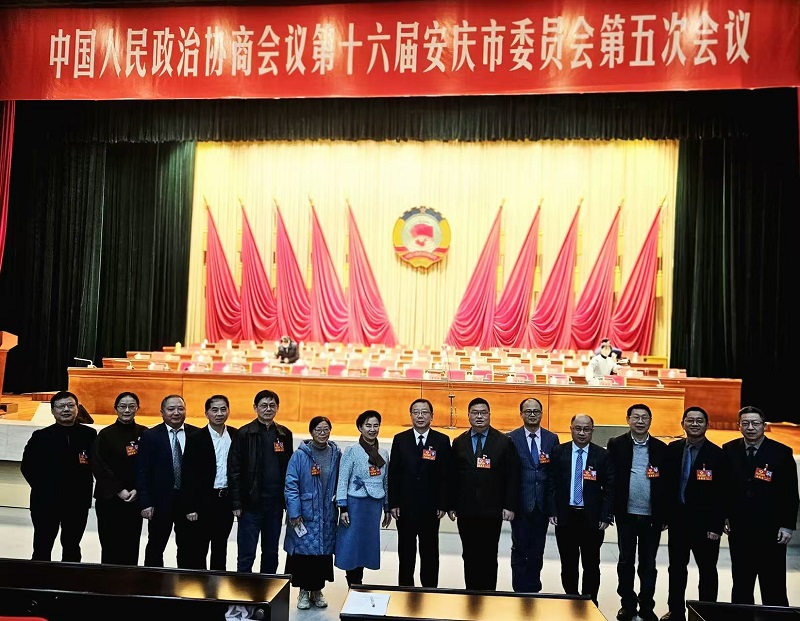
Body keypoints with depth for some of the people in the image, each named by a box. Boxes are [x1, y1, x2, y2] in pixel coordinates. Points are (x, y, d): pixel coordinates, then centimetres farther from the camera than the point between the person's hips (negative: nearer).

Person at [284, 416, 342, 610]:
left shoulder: (336, 454, 2)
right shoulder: (300, 455, -9)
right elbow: (291, 485, -10)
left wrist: (340, 506, 3)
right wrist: (294, 513, -13)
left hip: (327, 515, 3)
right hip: (305, 514, -3)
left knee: (324, 550, 10)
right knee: (304, 550, 3)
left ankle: (317, 590, 27)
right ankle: (303, 591, 22)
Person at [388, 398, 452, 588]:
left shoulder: (442, 441, -2)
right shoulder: (400, 440, 1)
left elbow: (446, 475, -1)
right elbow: (393, 474, 1)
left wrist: (443, 505, -6)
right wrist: (393, 504, -4)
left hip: (430, 507, -1)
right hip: (405, 506, 1)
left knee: (430, 552, 10)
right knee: (406, 552, 11)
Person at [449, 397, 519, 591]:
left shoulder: (504, 442, -1)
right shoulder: (459, 443, 7)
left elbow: (512, 476, -2)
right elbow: (453, 476, 7)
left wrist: (510, 506, -7)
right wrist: (452, 505, 3)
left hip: (492, 510, -2)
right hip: (466, 511, 2)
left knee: (489, 557, 4)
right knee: (469, 556, 9)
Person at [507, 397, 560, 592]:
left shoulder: (552, 438, 4)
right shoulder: (511, 438, -4)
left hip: (542, 503, 3)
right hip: (520, 503, -2)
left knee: (537, 549, 13)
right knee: (519, 549, 6)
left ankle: (534, 588, 25)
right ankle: (520, 590, 17)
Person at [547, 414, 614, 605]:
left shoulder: (603, 455, -1)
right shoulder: (558, 452, 1)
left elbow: (609, 488, -1)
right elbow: (551, 484, 1)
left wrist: (606, 516, -7)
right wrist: (552, 511, -5)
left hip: (592, 518, -1)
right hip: (565, 516, 1)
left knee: (591, 565, 9)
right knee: (568, 564, 11)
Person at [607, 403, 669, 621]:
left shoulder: (661, 448, 1)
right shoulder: (616, 445, -3)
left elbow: (667, 483, 3)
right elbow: (610, 479, -1)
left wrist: (665, 515, 1)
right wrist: (610, 510, -5)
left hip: (652, 517, 1)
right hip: (626, 515, -1)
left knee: (648, 564, 10)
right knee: (625, 562, 9)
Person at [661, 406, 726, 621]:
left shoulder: (716, 454, -10)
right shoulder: (673, 449, 2)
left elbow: (721, 494, -11)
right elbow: (666, 484, 5)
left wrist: (716, 526, -13)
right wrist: (664, 515, 3)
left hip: (704, 522, -4)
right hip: (677, 519, 4)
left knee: (707, 570, 10)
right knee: (676, 568, 15)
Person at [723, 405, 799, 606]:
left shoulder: (782, 452, -4)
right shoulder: (729, 450, 1)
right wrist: (723, 517, 2)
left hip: (771, 530, -2)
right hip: (738, 528, 2)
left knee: (774, 587, 5)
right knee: (741, 584, 12)